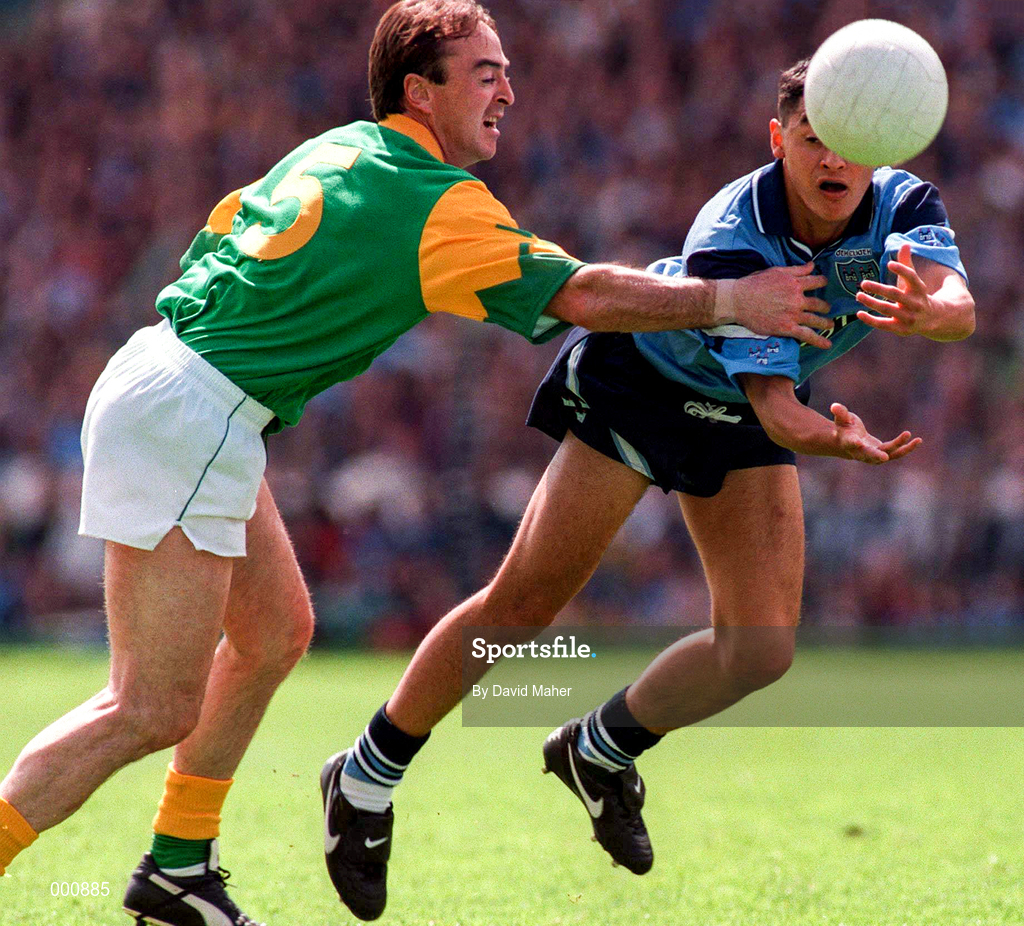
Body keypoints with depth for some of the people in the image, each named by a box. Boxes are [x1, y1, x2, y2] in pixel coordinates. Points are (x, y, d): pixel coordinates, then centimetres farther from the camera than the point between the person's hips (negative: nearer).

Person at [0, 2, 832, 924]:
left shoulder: (334, 151, 13)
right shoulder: (441, 206, -12)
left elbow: (220, 230, 24)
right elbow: (583, 296, -14)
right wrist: (734, 301, -8)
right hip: (183, 422, -10)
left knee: (276, 631, 19)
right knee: (155, 711, -9)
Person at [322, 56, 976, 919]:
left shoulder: (903, 206, -21)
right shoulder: (729, 245, -36)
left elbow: (961, 306, -40)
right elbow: (777, 408, -42)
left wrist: (928, 309, -64)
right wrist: (836, 440, -64)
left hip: (739, 422, 5)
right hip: (637, 381, -5)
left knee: (761, 648, -7)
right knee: (526, 604, -9)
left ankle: (599, 750, 20)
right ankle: (366, 778, 9)